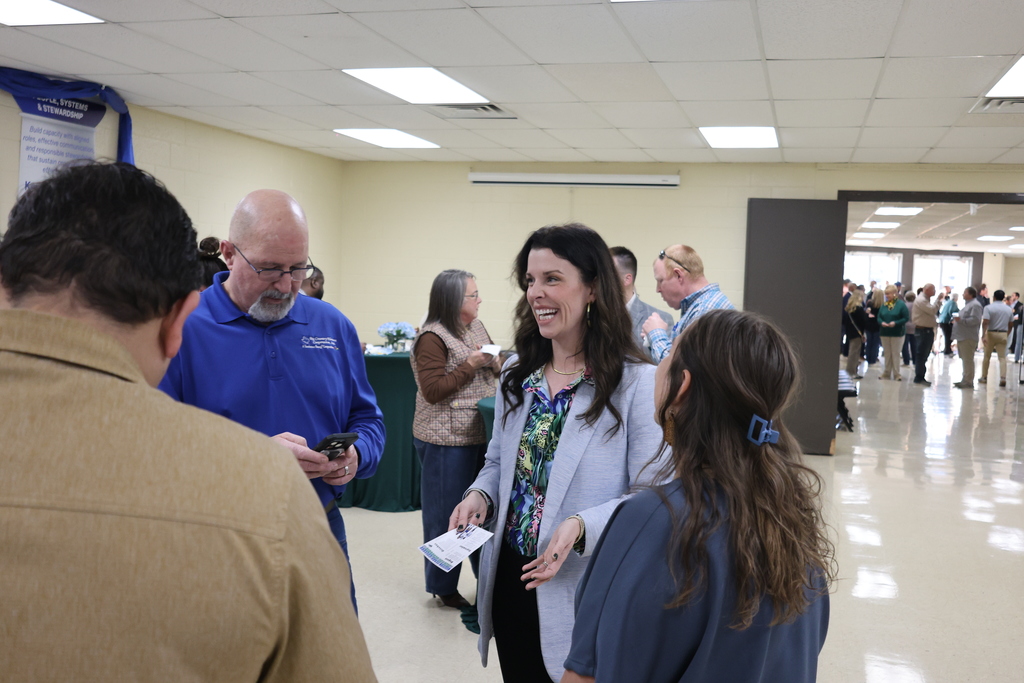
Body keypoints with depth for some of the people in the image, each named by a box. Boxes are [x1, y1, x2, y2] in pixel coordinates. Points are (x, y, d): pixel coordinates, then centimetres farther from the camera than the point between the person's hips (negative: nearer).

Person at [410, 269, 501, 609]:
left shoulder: (476, 326, 10)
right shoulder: (432, 338, -14)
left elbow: (490, 370, 20)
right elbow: (432, 391, -18)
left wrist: (493, 362, -3)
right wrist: (470, 364, -20)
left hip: (480, 435, 8)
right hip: (447, 441, -8)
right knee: (446, 513, 3)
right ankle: (443, 587, 17)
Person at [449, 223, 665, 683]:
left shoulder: (636, 382, -15)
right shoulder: (517, 373, 5)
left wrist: (582, 525, -30)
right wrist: (479, 496, -5)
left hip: (583, 592, -5)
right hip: (510, 581, 6)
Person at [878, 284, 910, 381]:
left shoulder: (901, 304, -8)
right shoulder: (884, 305, 7)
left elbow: (906, 318, -10)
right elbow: (879, 317, 9)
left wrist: (895, 323, -21)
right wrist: (881, 322, -13)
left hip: (897, 333, -5)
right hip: (885, 332, 5)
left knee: (895, 353, 0)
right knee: (887, 353, 10)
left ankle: (896, 373, 7)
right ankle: (887, 373, 17)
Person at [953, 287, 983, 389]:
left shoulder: (975, 305, -11)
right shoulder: (968, 304, 22)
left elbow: (975, 320, -23)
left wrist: (961, 320, -21)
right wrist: (957, 320, 15)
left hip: (968, 338, -11)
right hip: (963, 337, 11)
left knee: (968, 360, -9)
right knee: (965, 360, 14)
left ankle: (968, 382, -8)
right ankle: (965, 380, 20)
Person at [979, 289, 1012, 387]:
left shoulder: (989, 307, -8)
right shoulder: (1009, 309, 7)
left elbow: (985, 322, -18)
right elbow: (1010, 324, 12)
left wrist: (983, 334, -21)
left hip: (991, 333, -2)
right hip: (1003, 335, 3)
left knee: (987, 356, 9)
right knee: (1002, 357, 1)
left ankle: (984, 377, 15)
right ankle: (1003, 378, -13)